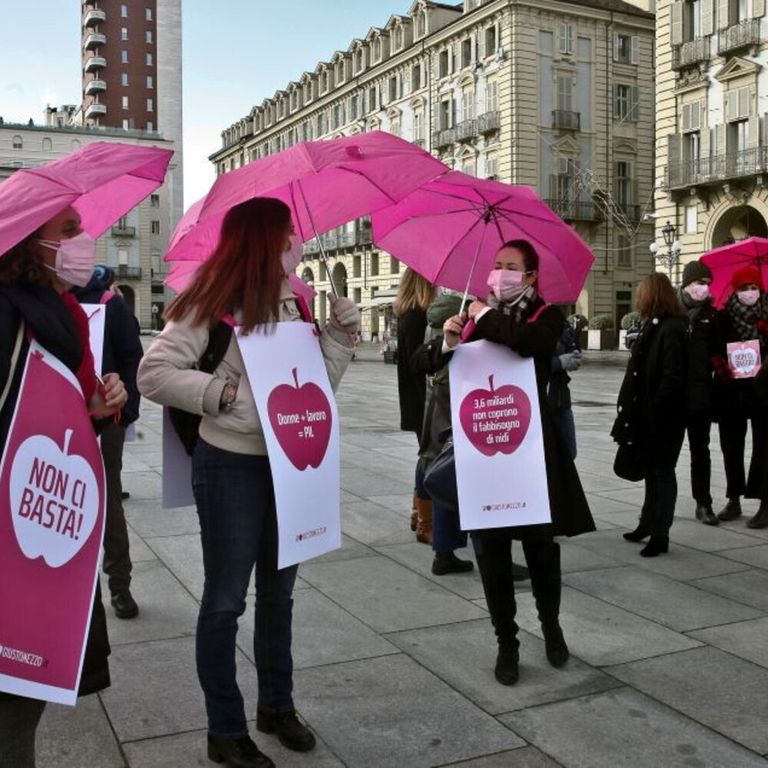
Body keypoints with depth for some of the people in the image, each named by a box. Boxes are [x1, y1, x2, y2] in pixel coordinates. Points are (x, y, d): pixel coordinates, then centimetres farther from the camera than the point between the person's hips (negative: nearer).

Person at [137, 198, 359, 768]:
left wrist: (341, 335, -2)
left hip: (289, 463, 7)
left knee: (279, 592, 17)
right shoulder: (213, 304, -13)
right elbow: (154, 374, -15)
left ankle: (277, 705, 35)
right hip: (231, 466, -7)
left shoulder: (293, 304, 7)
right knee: (226, 600, 5)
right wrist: (224, 391, -21)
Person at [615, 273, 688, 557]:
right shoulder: (655, 325, 11)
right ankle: (648, 525, 30)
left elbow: (673, 376, -23)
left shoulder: (672, 329, -17)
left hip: (664, 416, -9)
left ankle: (660, 535, 8)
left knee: (662, 472, 0)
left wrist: (656, 408, -19)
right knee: (653, 470, 18)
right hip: (649, 415, 9)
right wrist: (635, 410, 8)